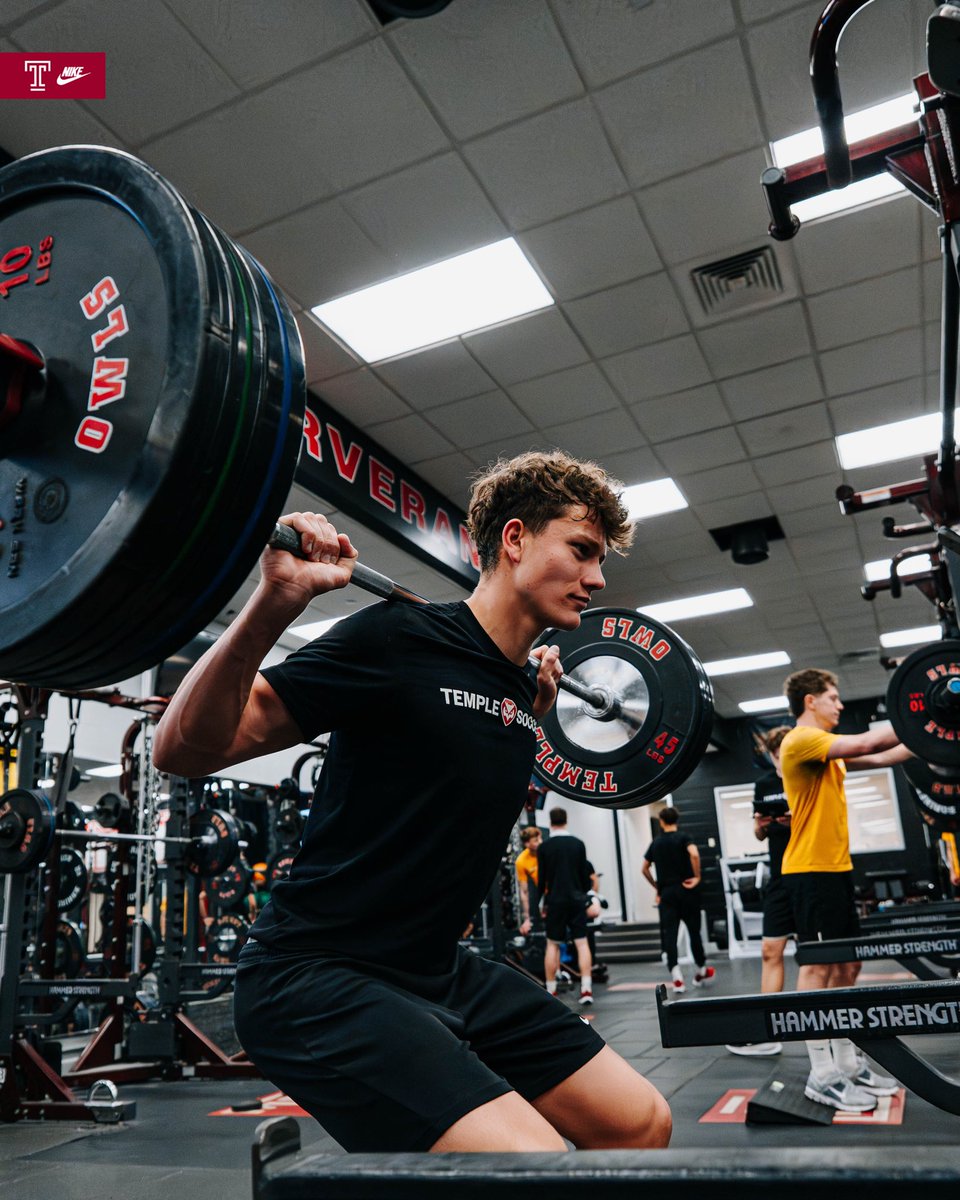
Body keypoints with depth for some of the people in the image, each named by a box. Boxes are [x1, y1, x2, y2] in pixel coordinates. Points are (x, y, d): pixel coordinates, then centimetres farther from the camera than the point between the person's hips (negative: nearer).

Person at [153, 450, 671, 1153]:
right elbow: (183, 751, -20)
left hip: (439, 974, 8)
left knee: (641, 1126, 8)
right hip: (319, 977, -8)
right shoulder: (398, 639, -18)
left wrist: (536, 711, 16)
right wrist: (276, 602, -33)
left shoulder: (519, 688, 5)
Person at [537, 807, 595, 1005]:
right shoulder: (578, 844, 1)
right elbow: (585, 874, 4)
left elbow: (542, 878, -2)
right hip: (576, 899, 1)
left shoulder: (545, 847, -4)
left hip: (555, 900, -1)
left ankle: (550, 991, 11)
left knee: (552, 945, 8)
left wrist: (543, 903, 8)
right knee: (582, 942, 3)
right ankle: (586, 989, -5)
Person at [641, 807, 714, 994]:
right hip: (685, 890, -2)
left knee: (669, 934, -2)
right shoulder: (683, 838, -3)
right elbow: (694, 854, -24)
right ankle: (701, 972, 27)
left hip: (666, 893, 2)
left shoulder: (655, 843, 9)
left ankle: (676, 978, -13)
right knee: (694, 931, 12)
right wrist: (697, 877, -13)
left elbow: (644, 869, 13)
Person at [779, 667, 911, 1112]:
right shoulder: (801, 740, -13)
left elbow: (878, 757, 23)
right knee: (817, 965, -6)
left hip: (835, 867, 10)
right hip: (811, 869, -10)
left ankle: (847, 1063, 20)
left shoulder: (826, 750, 18)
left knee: (846, 965, 12)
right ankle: (821, 1075, -1)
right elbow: (864, 744, -22)